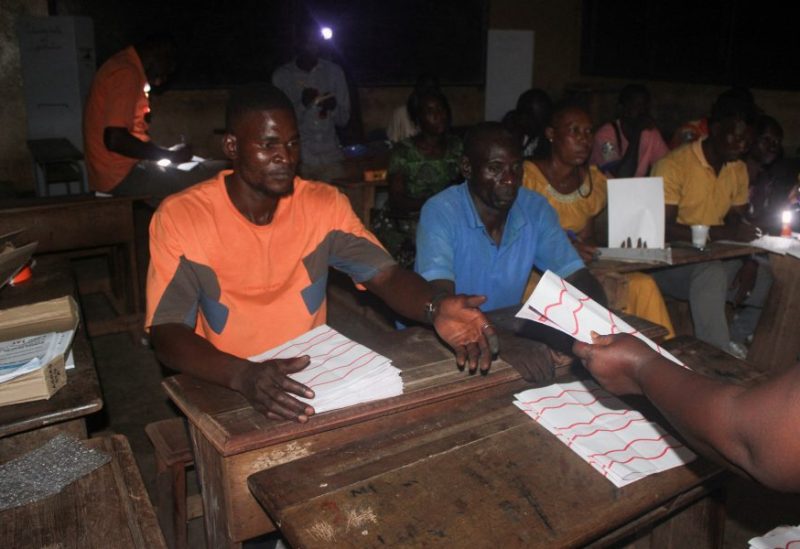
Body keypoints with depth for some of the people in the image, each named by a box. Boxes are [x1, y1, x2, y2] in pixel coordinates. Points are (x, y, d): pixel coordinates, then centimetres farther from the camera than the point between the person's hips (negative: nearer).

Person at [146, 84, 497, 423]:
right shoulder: (180, 217, -12)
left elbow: (387, 275, -10)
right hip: (223, 389, -2)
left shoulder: (324, 204, -2)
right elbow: (165, 334, -18)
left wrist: (437, 309, -32)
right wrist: (243, 375, -37)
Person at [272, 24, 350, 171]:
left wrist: (333, 108, -13)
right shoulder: (281, 75, 1)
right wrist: (302, 104, -17)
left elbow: (343, 120, 8)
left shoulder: (335, 72, 7)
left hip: (331, 155, 2)